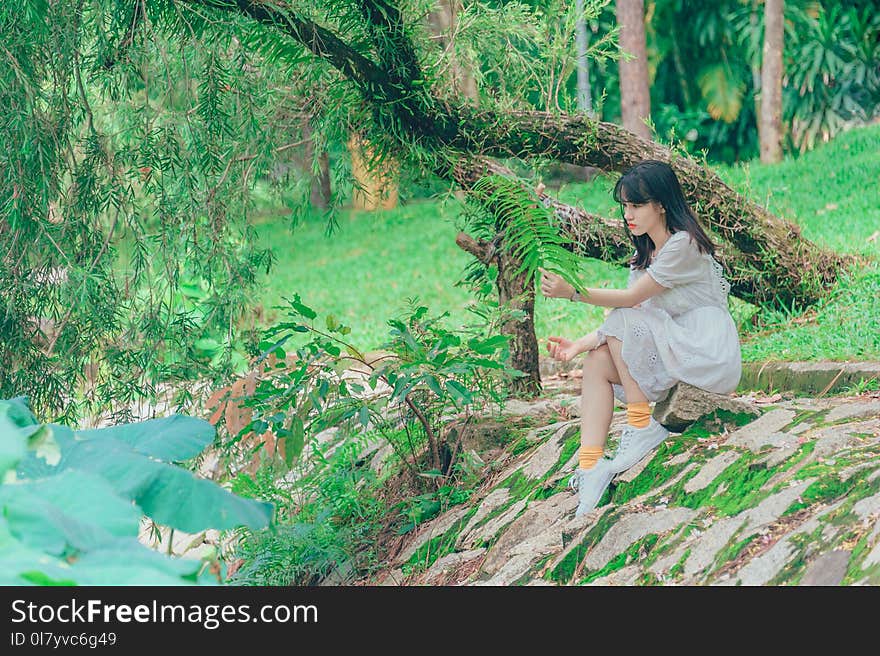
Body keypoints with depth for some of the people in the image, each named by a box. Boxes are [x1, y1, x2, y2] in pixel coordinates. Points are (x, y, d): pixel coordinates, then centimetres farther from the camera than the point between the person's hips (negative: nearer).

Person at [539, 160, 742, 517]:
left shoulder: (683, 245, -15)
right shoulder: (645, 252, 13)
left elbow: (630, 299, -19)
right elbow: (630, 311, 5)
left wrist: (574, 292, -25)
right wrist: (579, 344, -8)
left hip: (710, 356, -9)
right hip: (672, 350, 9)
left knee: (624, 322, -22)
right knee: (597, 361, -10)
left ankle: (642, 426, -14)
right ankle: (590, 465, -23)